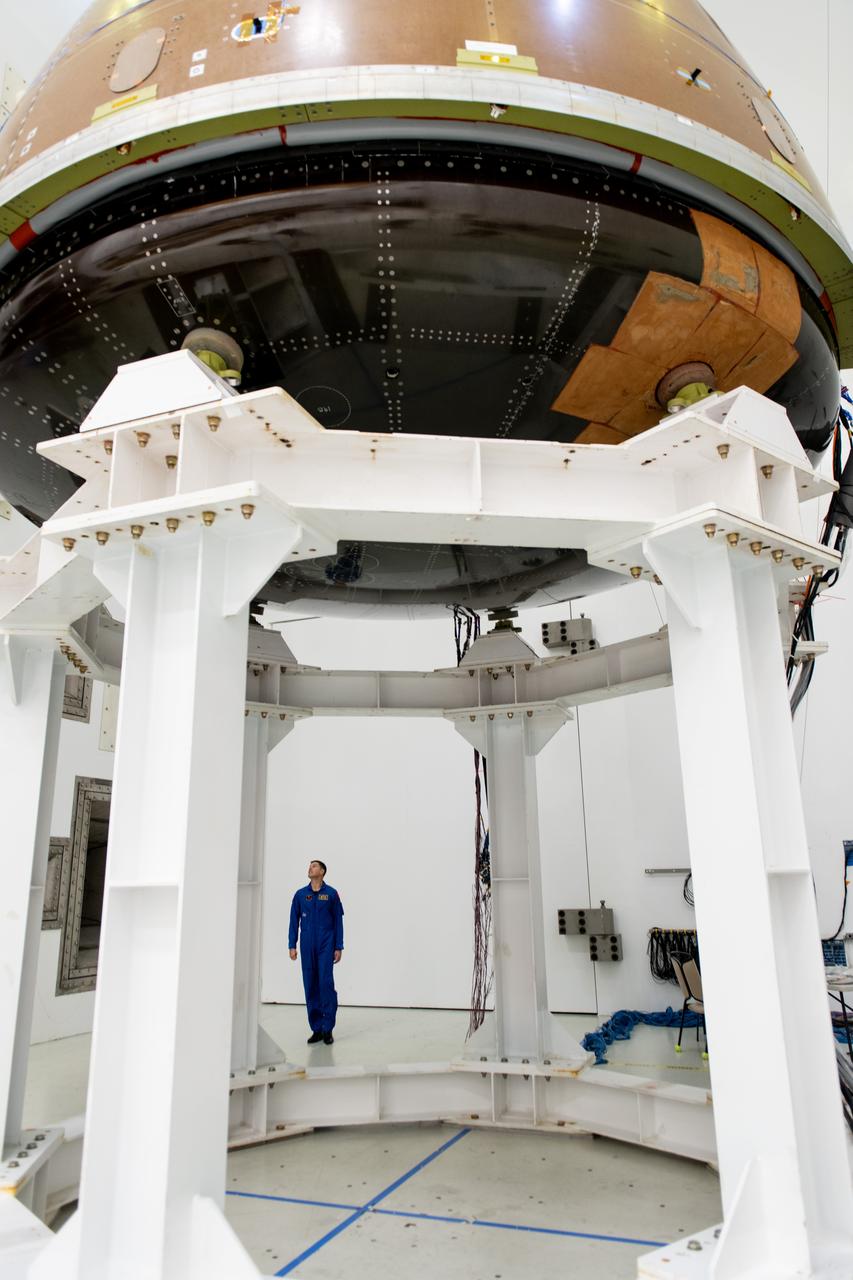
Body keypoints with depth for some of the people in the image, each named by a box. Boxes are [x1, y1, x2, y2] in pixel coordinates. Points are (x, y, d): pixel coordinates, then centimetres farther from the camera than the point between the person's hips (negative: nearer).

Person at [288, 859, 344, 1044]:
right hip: (307, 947, 3)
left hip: (326, 946, -3)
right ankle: (316, 1029, 14)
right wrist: (292, 946, 4)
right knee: (310, 986, 4)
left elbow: (338, 921, 2)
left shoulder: (331, 894, 1)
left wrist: (338, 947, -1)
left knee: (326, 984, -8)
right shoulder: (300, 894, 7)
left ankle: (328, 1029, 1)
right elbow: (294, 921, 10)